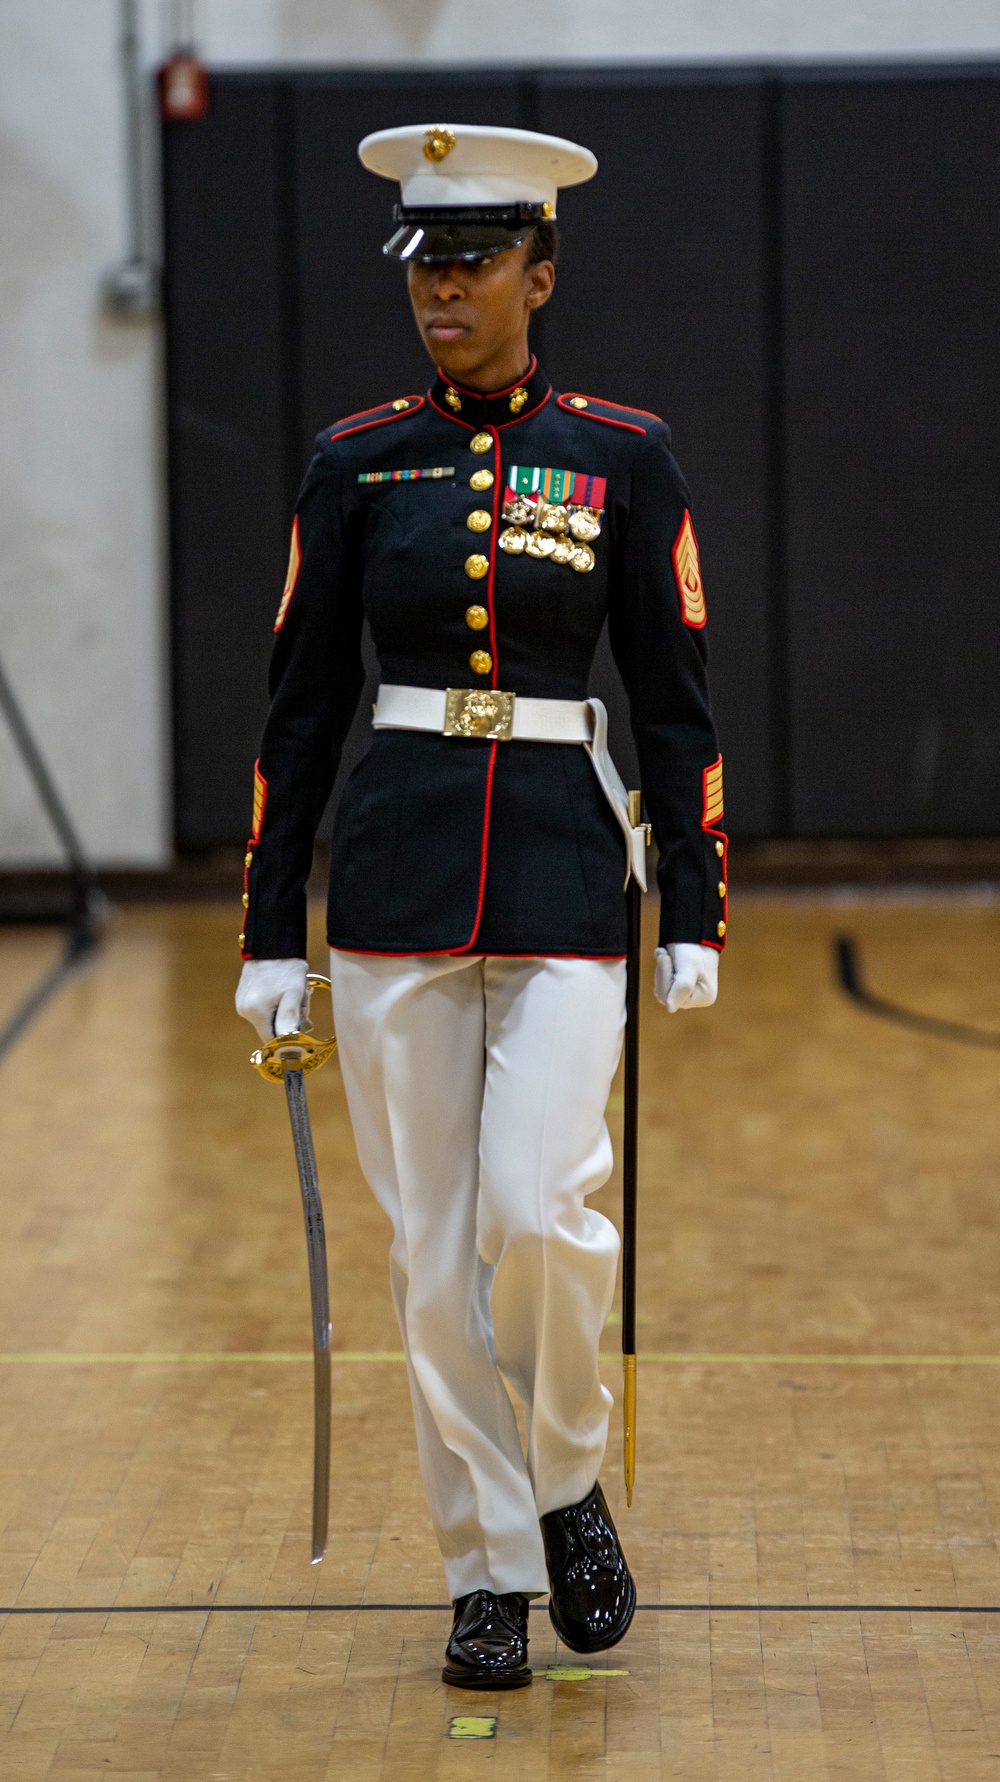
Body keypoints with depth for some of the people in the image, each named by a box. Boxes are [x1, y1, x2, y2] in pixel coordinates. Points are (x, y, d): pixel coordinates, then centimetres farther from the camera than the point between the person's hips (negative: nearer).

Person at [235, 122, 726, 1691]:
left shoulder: (625, 458, 1)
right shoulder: (356, 464, 4)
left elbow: (677, 703, 3)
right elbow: (302, 707, 6)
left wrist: (695, 916, -2)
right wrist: (271, 933, 4)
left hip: (565, 879, -1)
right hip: (395, 884, 2)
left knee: (540, 1212, -15)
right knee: (433, 1250, 3)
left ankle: (569, 1480, 13)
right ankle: (490, 1572, 15)